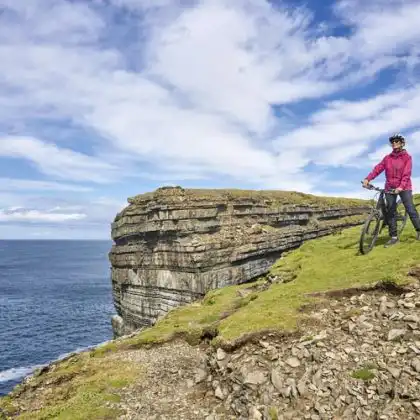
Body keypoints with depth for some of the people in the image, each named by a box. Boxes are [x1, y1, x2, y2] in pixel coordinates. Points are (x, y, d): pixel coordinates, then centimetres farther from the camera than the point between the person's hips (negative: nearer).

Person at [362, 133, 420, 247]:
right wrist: (367, 179, -20)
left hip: (404, 188, -3)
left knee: (410, 209, -8)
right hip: (390, 188, 3)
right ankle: (394, 237, 7)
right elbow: (378, 168, -4)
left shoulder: (407, 157, -2)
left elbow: (406, 174, -13)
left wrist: (401, 186, -28)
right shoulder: (387, 158, 7)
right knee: (391, 212, 2)